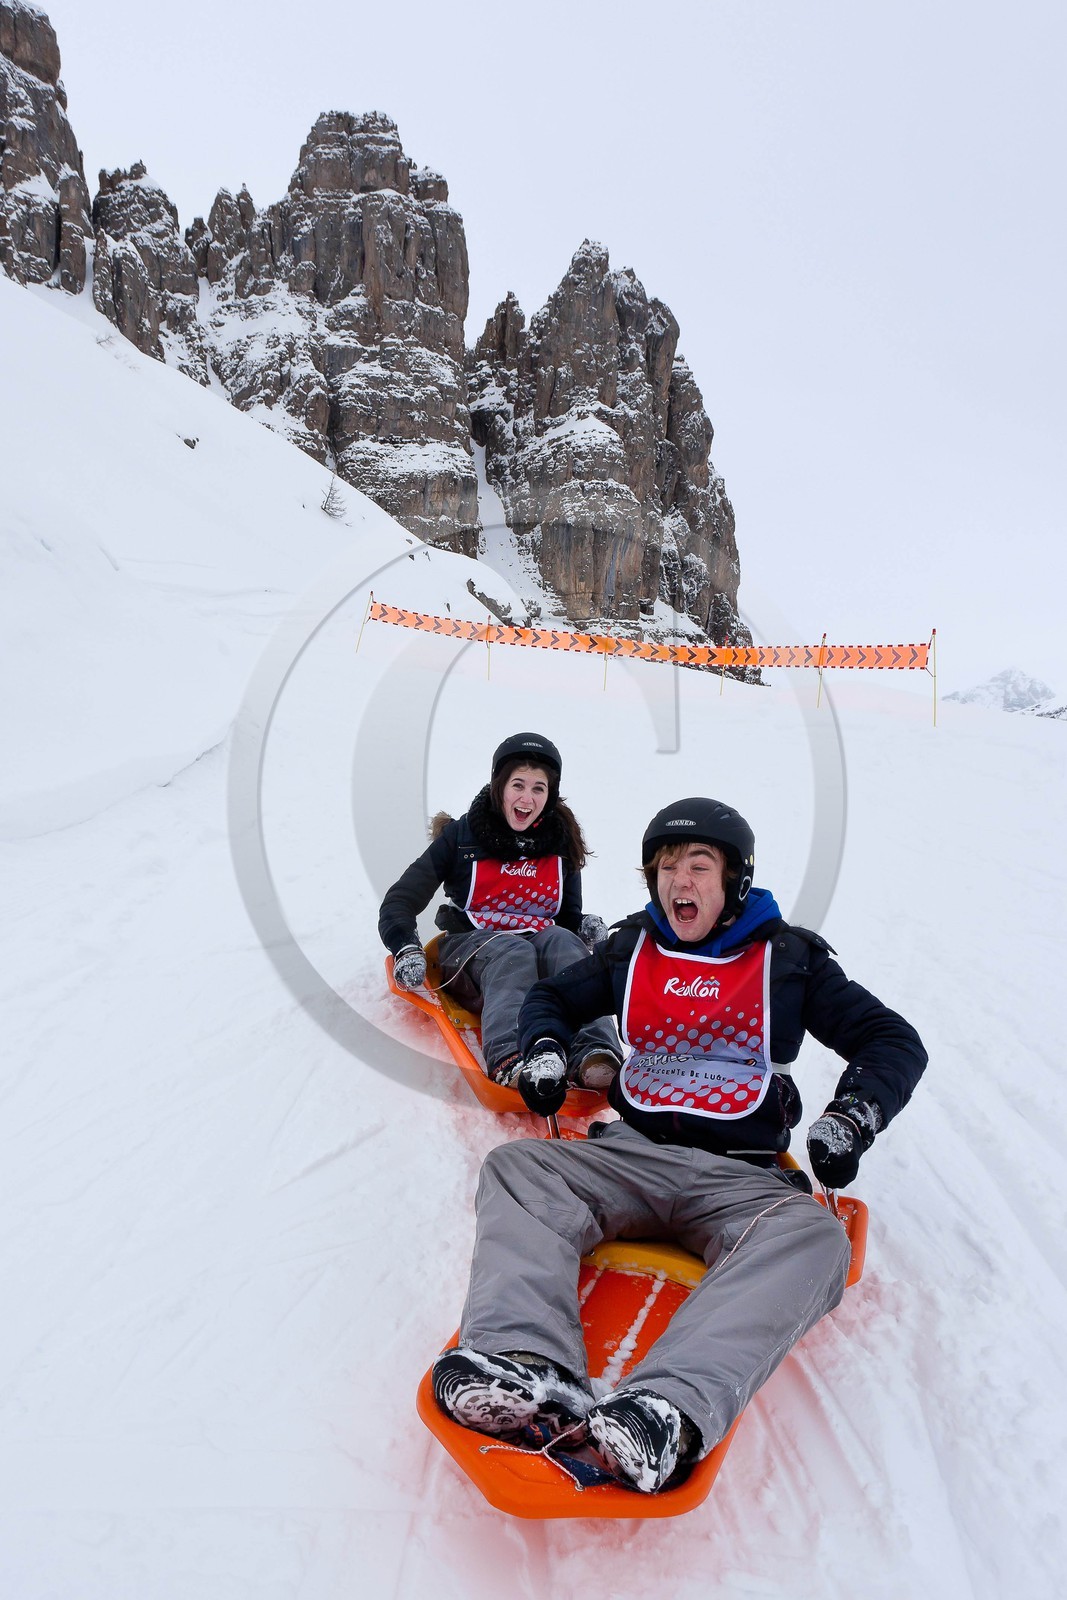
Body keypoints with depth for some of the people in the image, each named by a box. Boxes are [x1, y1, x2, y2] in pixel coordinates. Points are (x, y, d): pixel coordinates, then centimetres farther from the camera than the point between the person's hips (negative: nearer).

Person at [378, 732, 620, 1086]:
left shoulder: (561, 843, 8)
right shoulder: (462, 836, 0)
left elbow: (569, 917, 15)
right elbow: (400, 901, -2)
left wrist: (586, 928, -9)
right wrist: (407, 950, -20)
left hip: (545, 948, 2)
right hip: (468, 949, -2)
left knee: (563, 941, -32)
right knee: (514, 952, -36)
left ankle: (593, 1056, -52)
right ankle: (510, 1060, -60)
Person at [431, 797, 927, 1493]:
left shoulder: (787, 958, 9)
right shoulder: (632, 948, 17)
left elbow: (894, 1041, 10)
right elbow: (552, 998, 30)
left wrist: (850, 1119, -9)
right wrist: (545, 1050, 7)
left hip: (739, 1174, -2)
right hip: (629, 1153, 3)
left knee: (813, 1240, -36)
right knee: (516, 1168, -26)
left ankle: (670, 1413, -56)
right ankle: (530, 1366, -49)